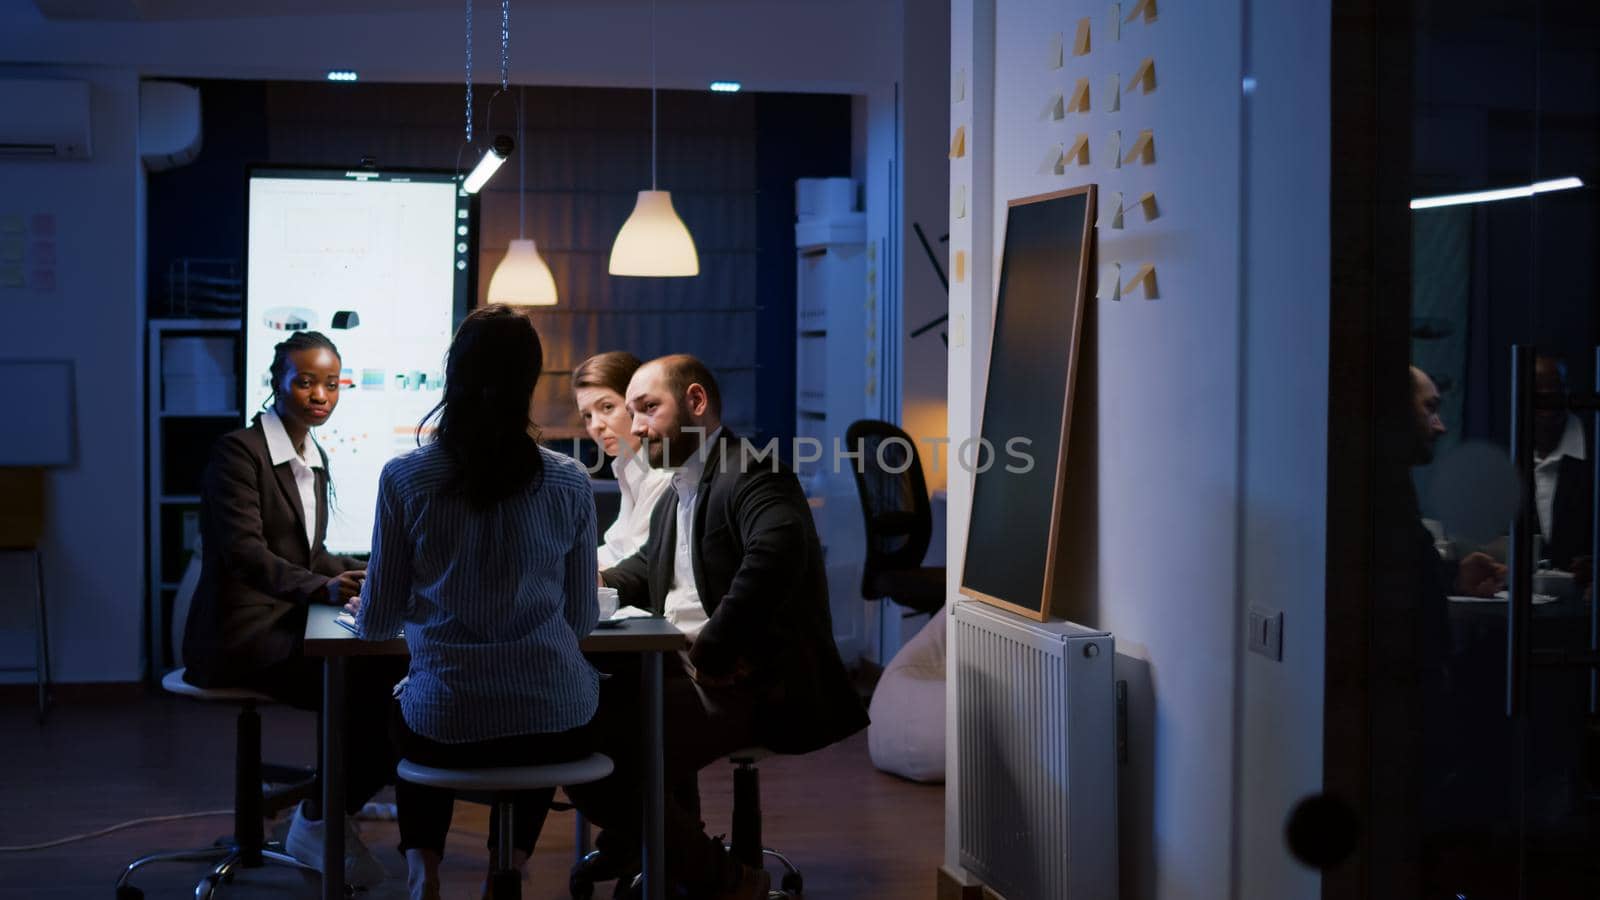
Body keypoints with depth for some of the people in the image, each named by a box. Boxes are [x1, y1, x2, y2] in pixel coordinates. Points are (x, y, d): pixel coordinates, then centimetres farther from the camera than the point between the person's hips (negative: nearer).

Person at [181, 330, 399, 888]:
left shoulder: (314, 460, 16)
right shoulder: (238, 451, -10)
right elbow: (245, 552, -22)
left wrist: (369, 574, 3)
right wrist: (320, 587, -36)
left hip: (290, 624, 8)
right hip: (241, 633, -8)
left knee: (393, 673, -13)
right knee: (366, 690, -24)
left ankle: (334, 809, 2)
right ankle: (319, 823, -3)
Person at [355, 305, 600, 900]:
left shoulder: (404, 478, -7)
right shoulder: (570, 483, -3)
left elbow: (377, 622, 1)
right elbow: (582, 618, 6)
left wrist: (391, 613, 25)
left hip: (447, 724, 0)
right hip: (557, 722, 1)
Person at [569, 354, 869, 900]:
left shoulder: (749, 474, -12)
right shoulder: (677, 494, 21)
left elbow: (777, 551, -31)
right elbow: (649, 569, 33)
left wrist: (710, 650, -28)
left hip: (748, 686, -10)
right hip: (677, 667, 10)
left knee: (602, 755, -23)